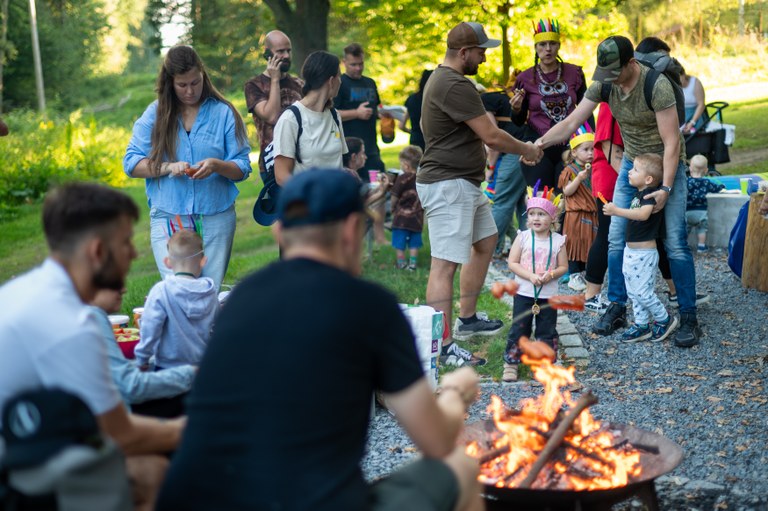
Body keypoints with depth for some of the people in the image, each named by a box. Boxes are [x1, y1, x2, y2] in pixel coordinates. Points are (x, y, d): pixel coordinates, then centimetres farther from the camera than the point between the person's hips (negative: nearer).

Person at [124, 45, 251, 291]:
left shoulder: (223, 113, 4)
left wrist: (216, 165, -18)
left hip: (215, 221, 0)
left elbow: (243, 168, 2)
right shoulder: (155, 114, 6)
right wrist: (168, 167, -14)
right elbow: (131, 164, 2)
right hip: (168, 219, 0)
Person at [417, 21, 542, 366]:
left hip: (464, 183, 12)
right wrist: (527, 150, -2)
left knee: (485, 242, 22)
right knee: (444, 264, -12)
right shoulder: (455, 85, -19)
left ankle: (467, 320, 32)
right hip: (448, 185, -12)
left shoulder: (443, 79, 16)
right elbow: (491, 136, -19)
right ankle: (442, 347, -13)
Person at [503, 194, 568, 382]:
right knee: (519, 329, 3)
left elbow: (563, 267, 0)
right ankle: (510, 363, 14)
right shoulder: (523, 237, -5)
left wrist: (550, 275, -20)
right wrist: (530, 276, -20)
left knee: (547, 332, 8)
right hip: (524, 293, -1)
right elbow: (512, 263, -8)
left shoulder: (558, 240, -3)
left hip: (548, 295, 1)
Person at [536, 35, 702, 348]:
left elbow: (671, 142, -24)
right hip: (632, 164, 6)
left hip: (666, 164, -5)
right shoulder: (603, 84, -9)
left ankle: (689, 318, 1)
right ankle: (616, 309, 15)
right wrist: (540, 142, -19)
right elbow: (572, 122, -7)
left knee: (675, 243, -8)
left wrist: (665, 187, -27)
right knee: (616, 239, 3)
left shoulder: (657, 86, -25)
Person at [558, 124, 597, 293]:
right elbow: (567, 191, -13)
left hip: (592, 213, 6)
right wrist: (579, 178, -24)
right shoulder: (570, 170, -7)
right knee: (576, 243, -1)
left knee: (591, 243, 10)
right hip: (576, 213, -6)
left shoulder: (594, 169, 11)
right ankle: (574, 275, 7)